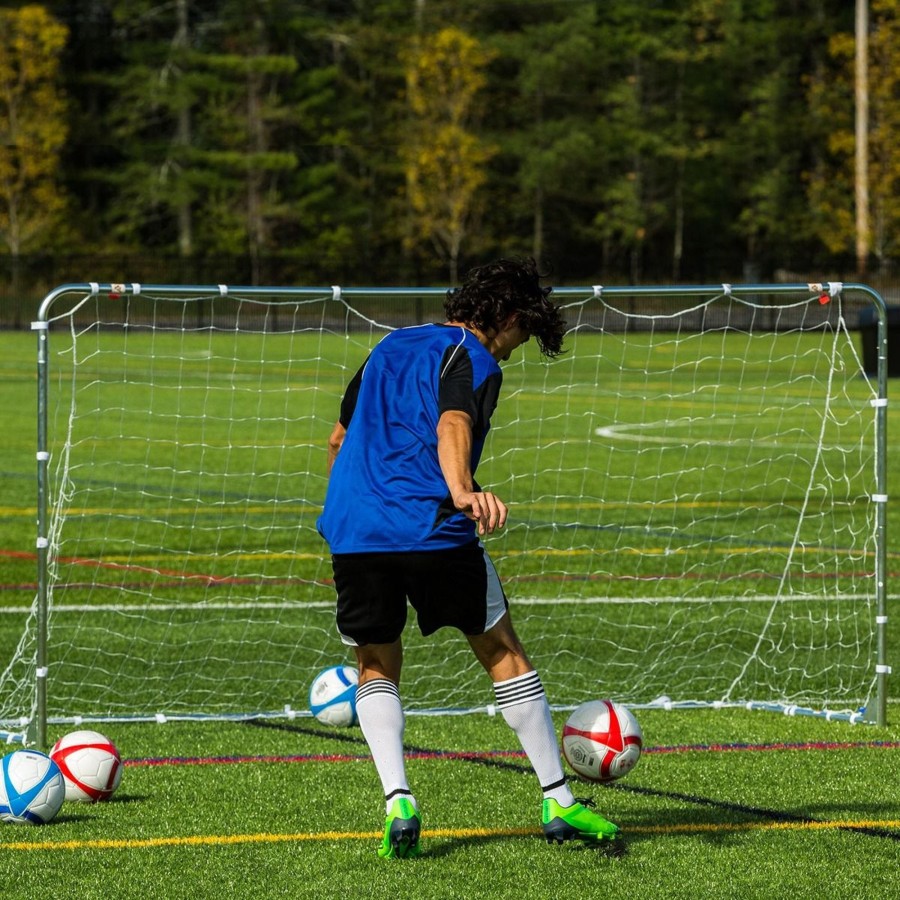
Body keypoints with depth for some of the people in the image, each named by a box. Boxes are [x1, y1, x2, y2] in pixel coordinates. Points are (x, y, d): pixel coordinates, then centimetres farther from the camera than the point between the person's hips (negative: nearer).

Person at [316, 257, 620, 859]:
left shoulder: (391, 346, 23)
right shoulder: (474, 361, 1)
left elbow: (339, 438, 32)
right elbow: (452, 426, -22)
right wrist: (462, 491, -40)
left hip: (352, 531, 5)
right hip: (431, 531, -5)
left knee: (376, 668, 19)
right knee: (505, 654, 11)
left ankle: (398, 802, -2)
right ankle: (559, 802, 13)